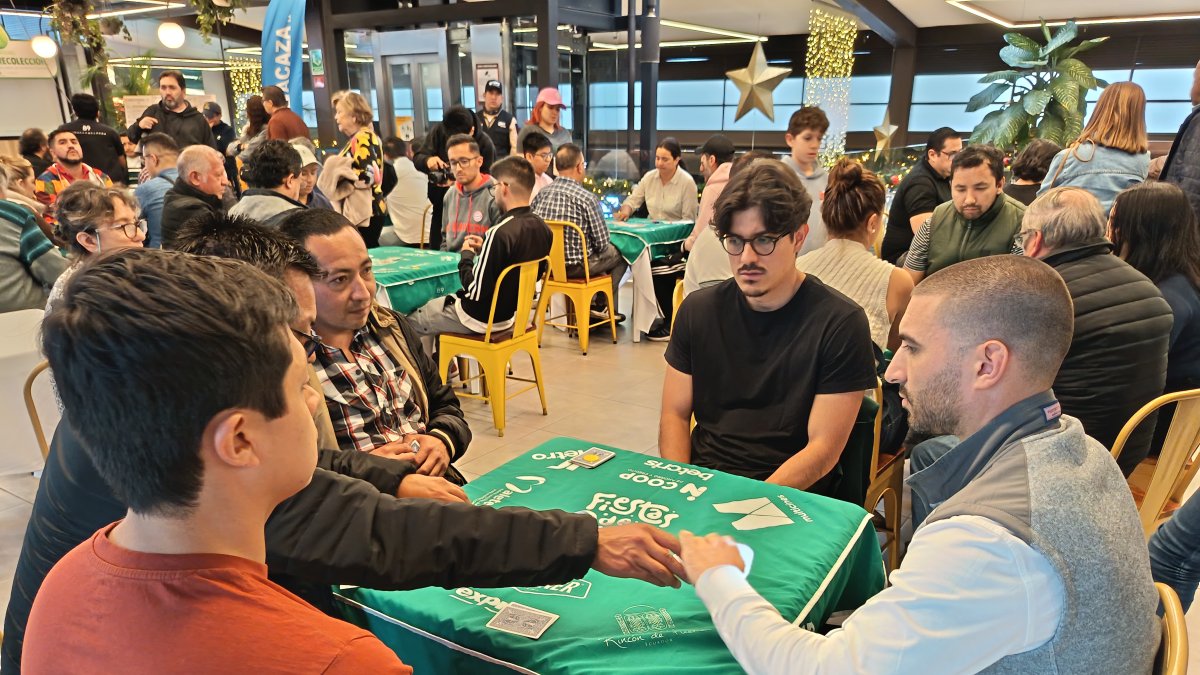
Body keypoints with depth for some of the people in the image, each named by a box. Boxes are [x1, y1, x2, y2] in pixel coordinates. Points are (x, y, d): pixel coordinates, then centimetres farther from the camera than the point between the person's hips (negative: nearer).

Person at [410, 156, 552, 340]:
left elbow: (475, 292, -26)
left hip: (485, 318, -8)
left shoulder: (500, 233, -30)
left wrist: (466, 255, -9)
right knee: (442, 300, 30)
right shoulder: (543, 228, -5)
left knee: (411, 322, 11)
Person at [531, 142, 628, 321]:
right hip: (575, 267, -6)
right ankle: (601, 305, 29)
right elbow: (602, 242, -14)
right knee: (618, 253, 19)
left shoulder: (541, 194, -3)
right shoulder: (587, 198, -17)